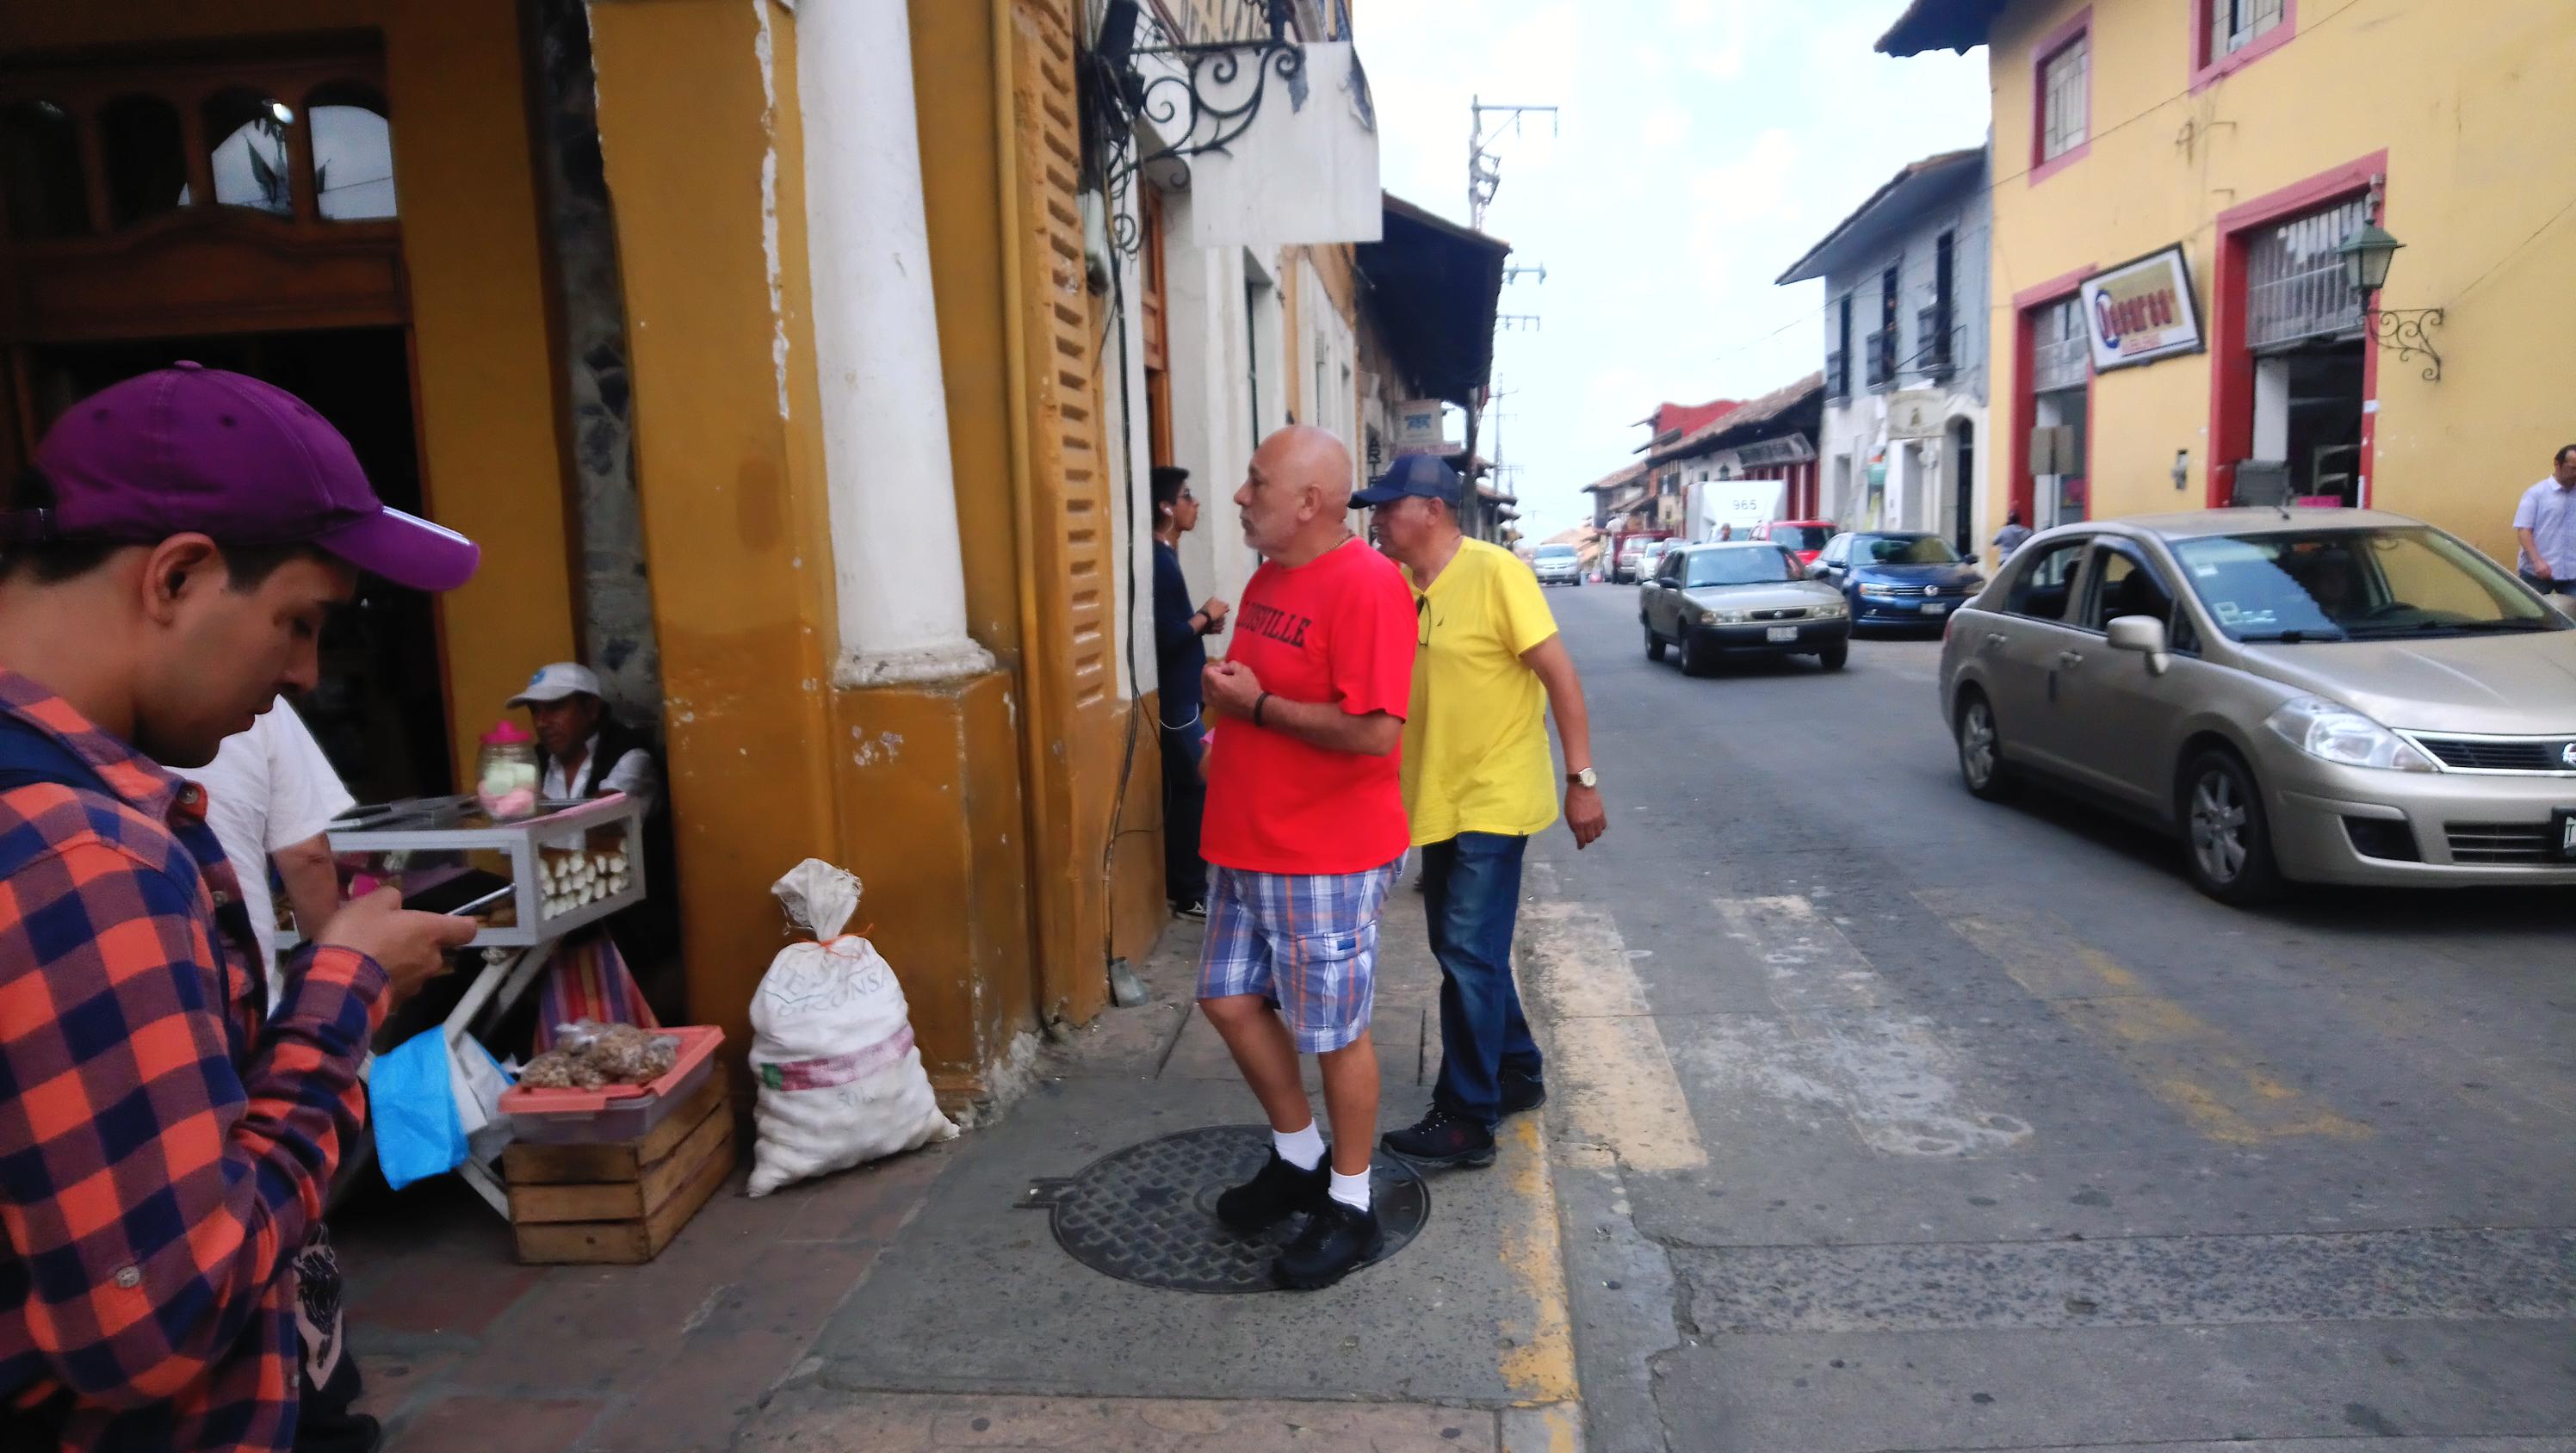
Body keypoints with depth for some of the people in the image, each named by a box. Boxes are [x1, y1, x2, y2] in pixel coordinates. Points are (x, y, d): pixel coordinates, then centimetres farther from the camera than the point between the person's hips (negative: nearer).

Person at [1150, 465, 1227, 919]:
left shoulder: (1165, 557, 13)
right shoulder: (1158, 562, -18)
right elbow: (1165, 638, -24)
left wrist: (1202, 623, 4)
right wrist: (1205, 616, -11)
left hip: (1180, 696, 10)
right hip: (1174, 700, -10)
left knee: (1183, 791, 14)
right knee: (1195, 789, -3)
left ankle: (1181, 884, 24)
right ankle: (1191, 894, 6)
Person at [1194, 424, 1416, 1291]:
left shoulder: (1366, 585, -19)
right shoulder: (1269, 576, 11)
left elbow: (1374, 730, -26)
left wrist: (1256, 706, -19)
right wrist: (1226, 716, 9)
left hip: (1326, 858, -9)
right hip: (1245, 848, 9)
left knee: (1334, 1032, 4)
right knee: (1230, 1002, 16)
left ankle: (1350, 1208, 24)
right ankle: (1300, 1159, 36)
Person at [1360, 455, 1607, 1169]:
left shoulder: (1494, 573, -16)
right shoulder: (1396, 588, 4)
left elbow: (1559, 675, -15)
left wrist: (1582, 778, -17)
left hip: (1493, 799, -8)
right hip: (1437, 801, 8)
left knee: (1469, 955, -5)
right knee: (1462, 951, 16)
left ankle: (1468, 1120, 6)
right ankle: (1517, 1073, 35)